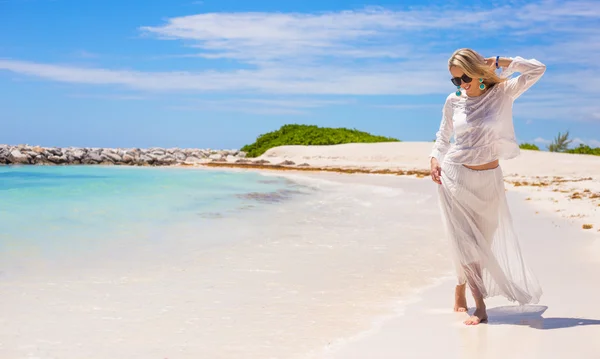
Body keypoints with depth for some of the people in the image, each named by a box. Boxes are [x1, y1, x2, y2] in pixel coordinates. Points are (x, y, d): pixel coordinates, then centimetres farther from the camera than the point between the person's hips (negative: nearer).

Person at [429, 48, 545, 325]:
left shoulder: (502, 93, -2)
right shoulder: (453, 101, 3)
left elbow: (537, 69, -7)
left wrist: (498, 62, -6)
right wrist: (435, 158, -1)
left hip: (488, 180, 0)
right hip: (455, 176, 0)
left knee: (482, 240, 7)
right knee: (463, 239, -5)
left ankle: (461, 289, 30)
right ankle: (479, 305, 0)